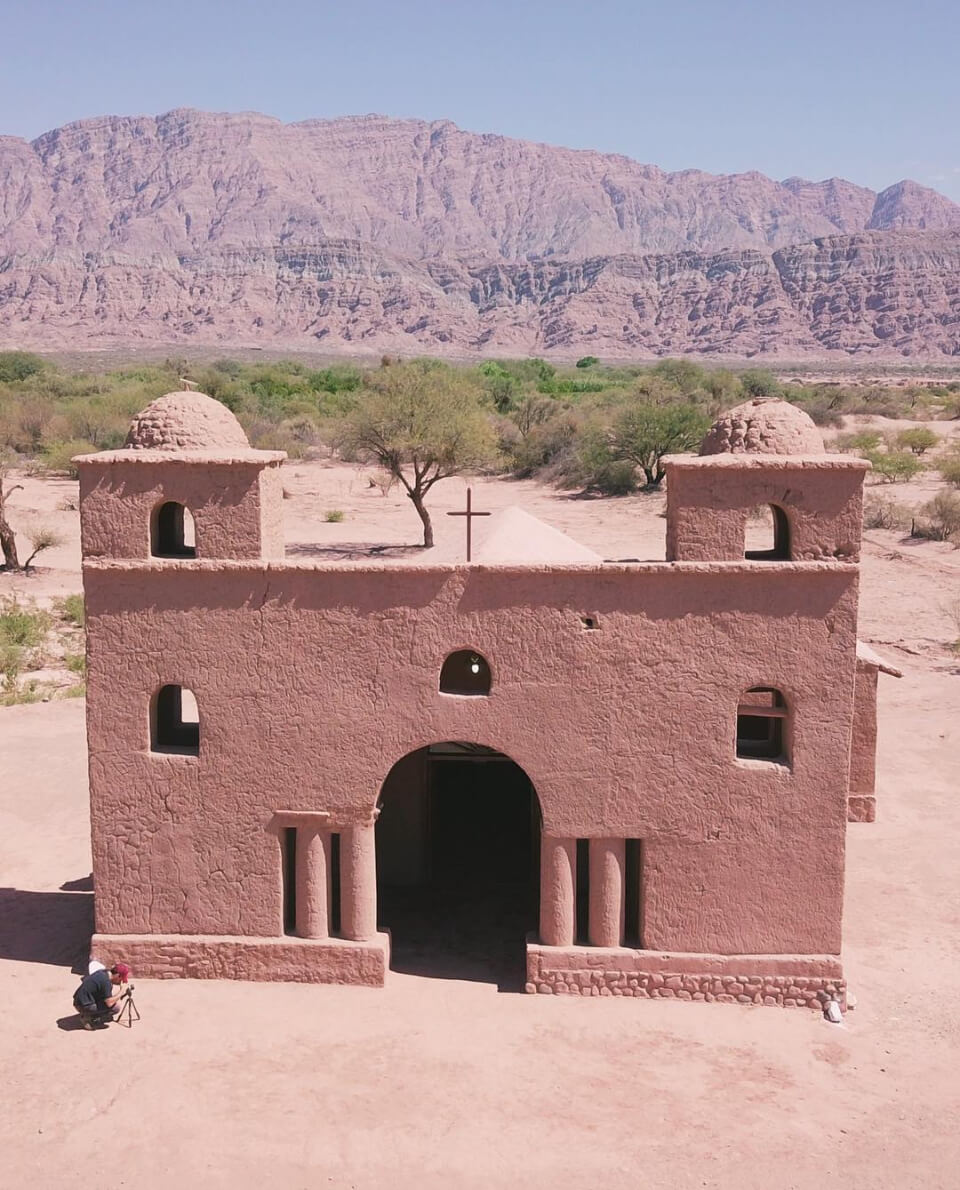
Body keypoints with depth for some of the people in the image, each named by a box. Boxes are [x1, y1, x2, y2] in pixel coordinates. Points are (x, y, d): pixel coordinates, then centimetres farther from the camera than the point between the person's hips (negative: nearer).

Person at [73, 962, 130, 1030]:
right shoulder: (106, 981, -22)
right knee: (115, 1007, -11)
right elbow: (109, 1003, -24)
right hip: (85, 1006, -10)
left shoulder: (102, 972, 4)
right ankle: (90, 1020, -6)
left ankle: (86, 1015, 14)